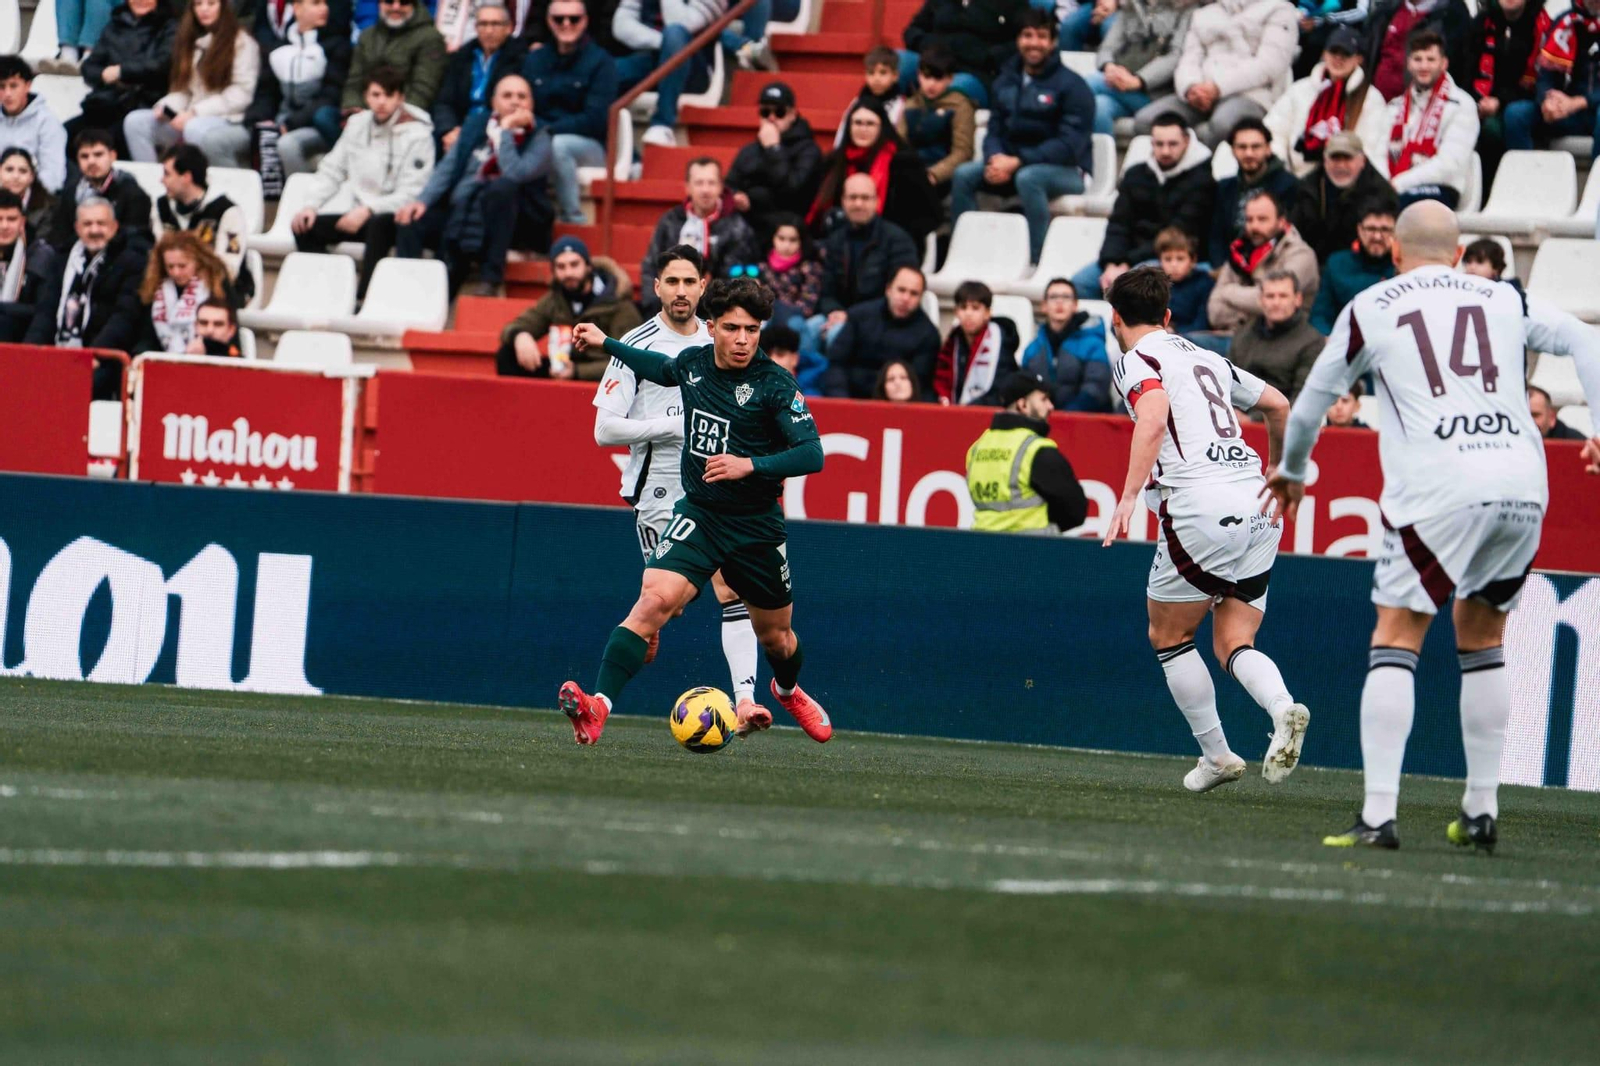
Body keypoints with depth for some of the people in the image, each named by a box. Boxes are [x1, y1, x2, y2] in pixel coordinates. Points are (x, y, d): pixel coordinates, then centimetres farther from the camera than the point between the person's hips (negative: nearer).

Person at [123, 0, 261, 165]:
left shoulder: (242, 42, 0)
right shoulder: (189, 40, 20)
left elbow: (241, 95, -9)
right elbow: (182, 90, 17)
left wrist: (195, 112, -16)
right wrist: (165, 108, -6)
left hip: (231, 122, -7)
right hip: (191, 119, 7)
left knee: (196, 129, -39)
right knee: (135, 121, -13)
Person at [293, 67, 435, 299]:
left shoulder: (417, 135, -6)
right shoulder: (357, 124, 12)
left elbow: (410, 195, -12)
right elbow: (332, 171, 15)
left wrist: (367, 210, -22)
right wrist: (311, 204, -2)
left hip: (392, 215, -6)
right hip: (354, 209, 6)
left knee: (378, 225, -39)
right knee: (305, 227, -15)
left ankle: (363, 297, -36)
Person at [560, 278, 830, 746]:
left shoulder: (775, 384, -15)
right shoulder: (693, 362, -1)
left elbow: (811, 454, -20)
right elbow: (663, 369, 26)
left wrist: (750, 465, -31)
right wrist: (605, 344, 28)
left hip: (756, 526, -1)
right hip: (697, 513, 1)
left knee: (775, 634, 18)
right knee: (655, 600, -24)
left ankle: (788, 690, 54)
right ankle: (598, 707, -34)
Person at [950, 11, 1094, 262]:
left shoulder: (1071, 86, -10)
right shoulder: (1005, 83, 11)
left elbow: (1071, 145, -17)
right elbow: (995, 131, 10)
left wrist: (1018, 162, -24)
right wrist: (996, 158, -15)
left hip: (1066, 171, -6)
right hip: (1011, 162, 6)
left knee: (1027, 177, -38)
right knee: (964, 174, -16)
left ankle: (1039, 262, -35)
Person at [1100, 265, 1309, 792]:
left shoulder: (1137, 362, 2)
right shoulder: (1206, 358, 24)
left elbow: (1154, 418, -19)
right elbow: (1278, 404, 32)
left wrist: (1128, 497, -24)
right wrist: (1276, 473, 46)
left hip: (1201, 506, -7)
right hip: (1256, 505, 7)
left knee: (1168, 637, 12)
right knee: (1233, 643, 9)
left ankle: (1216, 755, 10)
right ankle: (1283, 709, -21)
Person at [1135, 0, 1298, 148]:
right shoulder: (1203, 15, 26)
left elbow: (1269, 64, -4)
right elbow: (1189, 61, 15)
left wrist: (1219, 87, -16)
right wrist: (1190, 88, -12)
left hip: (1250, 94, -5)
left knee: (1223, 123, -41)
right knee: (1144, 120, -24)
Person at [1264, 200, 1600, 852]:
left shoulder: (1370, 310, 12)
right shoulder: (1506, 302, 18)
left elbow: (1311, 403, 21)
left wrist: (1291, 472, 38)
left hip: (1439, 489, -3)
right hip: (1522, 484, 3)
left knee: (1396, 639, 2)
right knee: (1482, 639, 19)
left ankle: (1378, 815, -9)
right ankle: (1481, 811, 19)